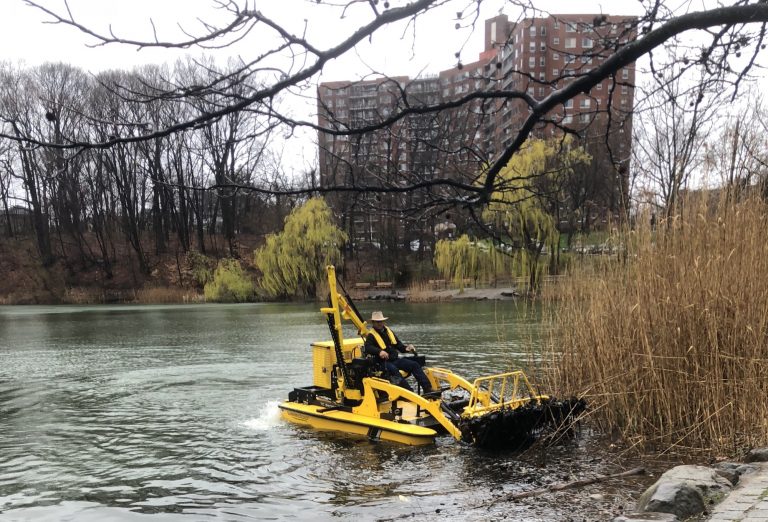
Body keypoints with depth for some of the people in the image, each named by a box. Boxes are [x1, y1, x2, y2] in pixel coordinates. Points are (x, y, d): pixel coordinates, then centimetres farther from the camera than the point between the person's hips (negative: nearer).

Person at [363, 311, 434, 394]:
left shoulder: (389, 331, 19)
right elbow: (367, 348, -23)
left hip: (395, 359, 7)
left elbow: (398, 345, 24)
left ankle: (428, 389, -15)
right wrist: (379, 351, -41)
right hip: (383, 362, -7)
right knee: (393, 369, -37)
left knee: (415, 365, -10)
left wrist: (406, 348, 1)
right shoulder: (371, 335, -3)